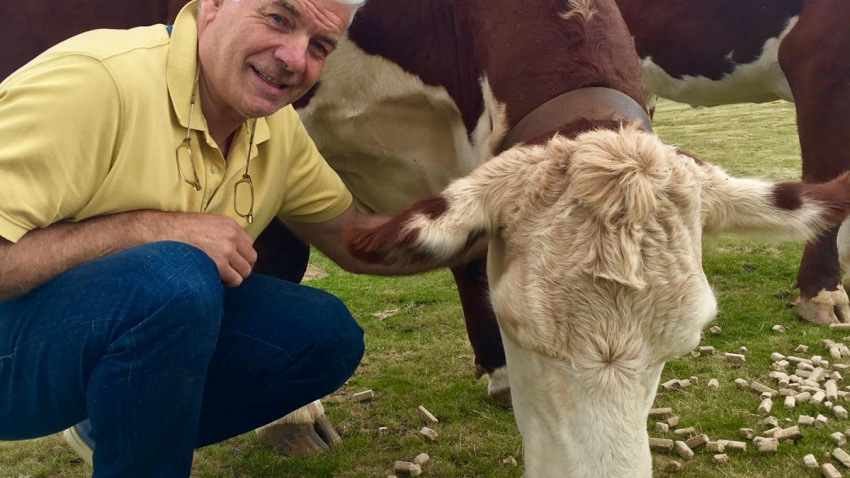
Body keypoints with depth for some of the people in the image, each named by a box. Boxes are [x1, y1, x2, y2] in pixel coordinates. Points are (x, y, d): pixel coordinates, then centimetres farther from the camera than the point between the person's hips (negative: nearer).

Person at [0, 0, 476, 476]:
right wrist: (153, 228, -31)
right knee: (176, 277, -34)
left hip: (136, 324, 7)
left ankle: (112, 432, 12)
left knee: (326, 335, -3)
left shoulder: (277, 125, -3)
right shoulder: (95, 81, -27)